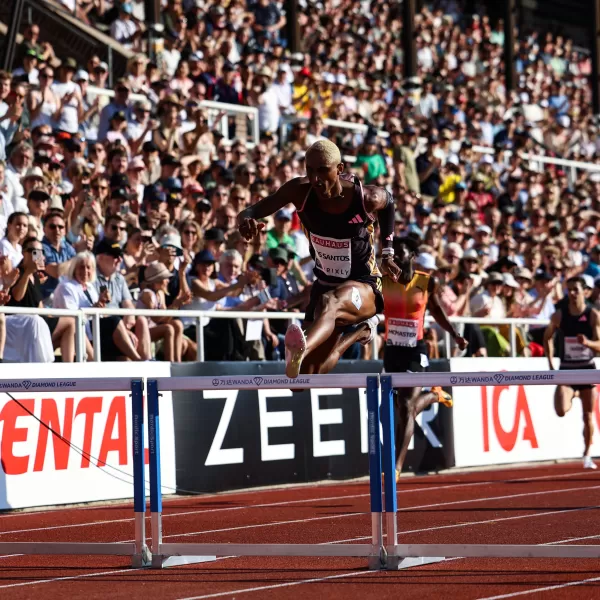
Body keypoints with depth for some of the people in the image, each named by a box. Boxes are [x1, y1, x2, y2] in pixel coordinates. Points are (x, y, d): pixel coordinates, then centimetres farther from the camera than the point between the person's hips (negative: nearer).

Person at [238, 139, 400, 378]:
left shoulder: (367, 198, -19)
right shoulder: (300, 191, -16)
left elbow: (389, 202, 6)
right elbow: (253, 210, -21)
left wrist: (387, 252, 7)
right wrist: (246, 218, -46)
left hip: (364, 286, -5)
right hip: (325, 284, 5)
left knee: (331, 302, -42)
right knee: (308, 374, 1)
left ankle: (300, 352, -73)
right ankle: (358, 332, 27)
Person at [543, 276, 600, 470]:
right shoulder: (559, 315, -3)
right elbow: (548, 337, 14)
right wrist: (551, 363, 8)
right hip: (566, 370, 0)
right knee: (561, 411, -20)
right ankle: (573, 395, 17)